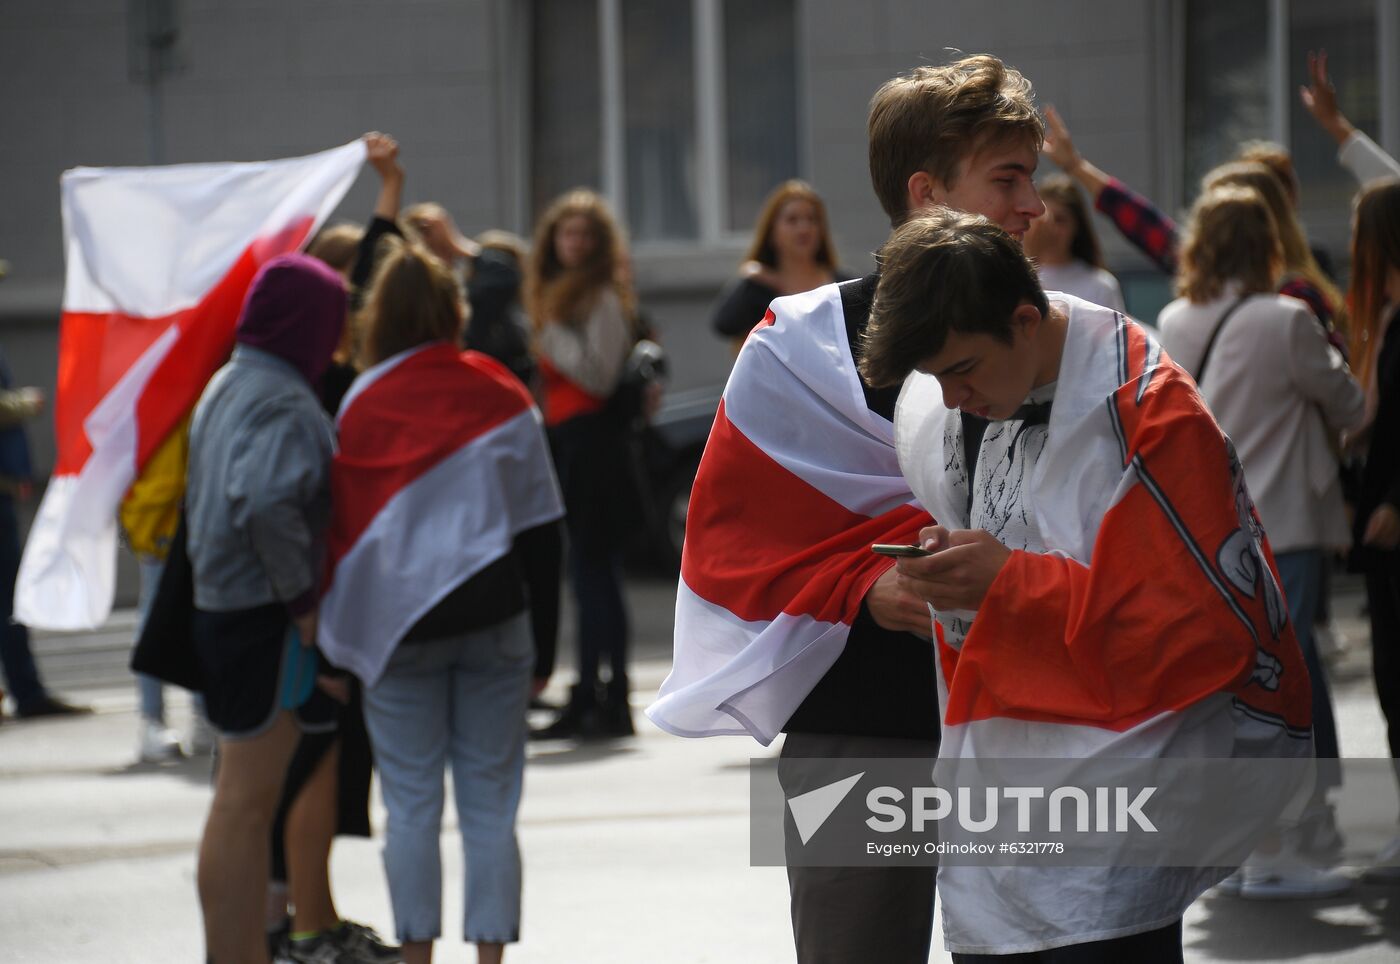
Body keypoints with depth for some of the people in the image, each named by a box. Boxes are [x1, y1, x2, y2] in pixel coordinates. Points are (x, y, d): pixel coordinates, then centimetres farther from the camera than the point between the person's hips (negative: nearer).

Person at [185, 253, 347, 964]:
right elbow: (268, 504, -31)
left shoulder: (225, 386, 14)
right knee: (246, 805, -6)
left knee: (240, 801, 17)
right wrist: (302, 599, -20)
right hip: (267, 619, -10)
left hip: (220, 606, 10)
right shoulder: (285, 404, -17)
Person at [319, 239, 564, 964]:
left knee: (411, 805, 4)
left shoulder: (361, 405, -3)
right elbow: (541, 532, 4)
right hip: (494, 625, 1)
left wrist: (337, 644, 4)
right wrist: (542, 647, 10)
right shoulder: (500, 400, 2)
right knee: (490, 806, 5)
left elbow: (344, 525, -2)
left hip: (397, 625, -1)